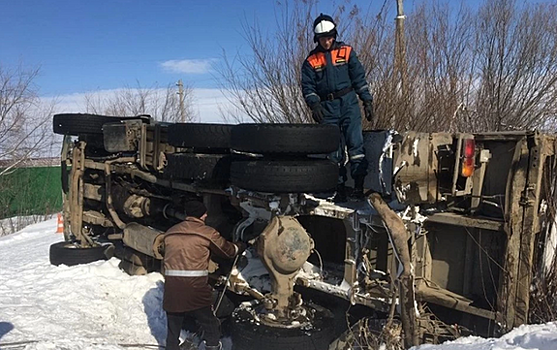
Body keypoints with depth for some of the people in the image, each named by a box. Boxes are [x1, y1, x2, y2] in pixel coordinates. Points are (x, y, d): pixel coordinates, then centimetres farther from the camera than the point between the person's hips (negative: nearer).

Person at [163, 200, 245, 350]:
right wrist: (241, 247, 28)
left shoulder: (170, 232, 10)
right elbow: (227, 249, 9)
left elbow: (167, 257, 16)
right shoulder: (207, 232, -2)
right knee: (209, 324, 14)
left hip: (171, 288, 4)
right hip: (195, 287, -4)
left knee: (173, 327, 18)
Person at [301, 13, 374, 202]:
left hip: (349, 103, -1)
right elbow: (308, 86, 3)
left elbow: (359, 78, 7)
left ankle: (359, 184, -10)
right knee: (333, 149, 1)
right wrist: (314, 104, -15)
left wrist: (367, 101, 1)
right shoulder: (311, 60, 8)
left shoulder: (346, 51, 7)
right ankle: (340, 188, 7)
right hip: (327, 108, 1)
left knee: (355, 142, -11)